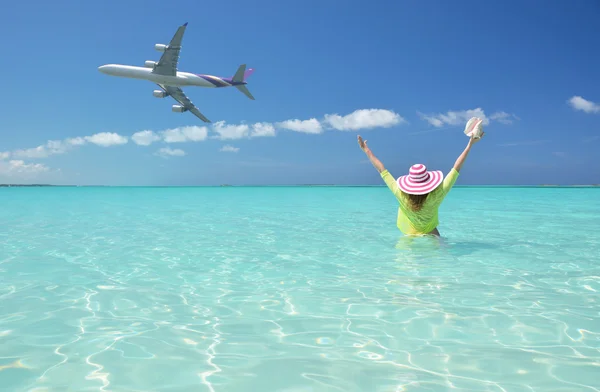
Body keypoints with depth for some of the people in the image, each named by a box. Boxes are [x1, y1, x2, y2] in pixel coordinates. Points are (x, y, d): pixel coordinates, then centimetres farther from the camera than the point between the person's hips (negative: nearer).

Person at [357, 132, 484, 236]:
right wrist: (470, 144, -11)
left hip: (408, 238, 1)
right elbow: (456, 168, -18)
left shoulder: (401, 194, -24)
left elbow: (381, 169, -14)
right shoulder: (437, 195, -25)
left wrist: (366, 150, -4)